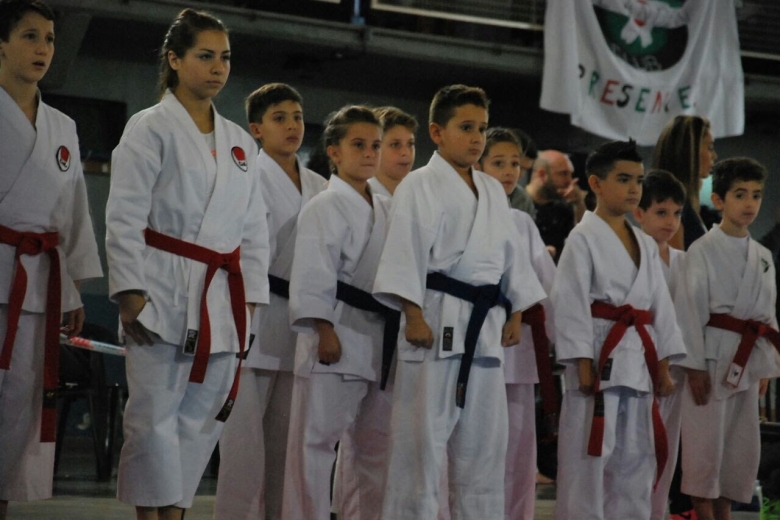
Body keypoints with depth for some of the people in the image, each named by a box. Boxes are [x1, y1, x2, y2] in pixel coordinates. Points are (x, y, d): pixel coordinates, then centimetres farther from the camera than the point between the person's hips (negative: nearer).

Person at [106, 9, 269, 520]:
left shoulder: (240, 142, 17)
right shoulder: (150, 129, -1)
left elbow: (254, 228, 17)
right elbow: (125, 219, -6)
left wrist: (249, 300, 9)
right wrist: (131, 295, -14)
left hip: (223, 299, 6)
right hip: (164, 292, -6)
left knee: (201, 417, 5)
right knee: (155, 413, -8)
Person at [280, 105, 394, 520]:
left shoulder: (385, 210, 16)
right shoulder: (325, 207, -7)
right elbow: (312, 275, -14)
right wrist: (324, 331, -20)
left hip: (379, 340, 8)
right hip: (337, 338, -8)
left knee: (379, 445, 12)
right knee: (316, 440, -6)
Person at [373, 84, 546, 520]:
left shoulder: (493, 191, 17)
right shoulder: (420, 186, -4)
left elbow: (511, 254, 20)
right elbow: (406, 252, -11)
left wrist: (516, 313, 14)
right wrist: (413, 315, -18)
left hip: (485, 327, 7)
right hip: (438, 322, -7)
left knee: (484, 443, 10)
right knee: (422, 439, -6)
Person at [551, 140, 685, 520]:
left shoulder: (646, 245, 16)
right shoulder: (583, 239, -5)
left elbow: (660, 304, 17)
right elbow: (571, 303, -10)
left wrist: (663, 366, 13)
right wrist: (583, 364, -16)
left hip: (638, 360, 7)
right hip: (600, 356, -7)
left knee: (635, 459, 10)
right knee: (589, 458, -7)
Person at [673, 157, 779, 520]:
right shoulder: (702, 251, -8)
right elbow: (689, 309, -11)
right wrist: (694, 365, -15)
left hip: (747, 362, 7)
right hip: (711, 357, -6)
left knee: (743, 444, 10)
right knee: (706, 440, -3)